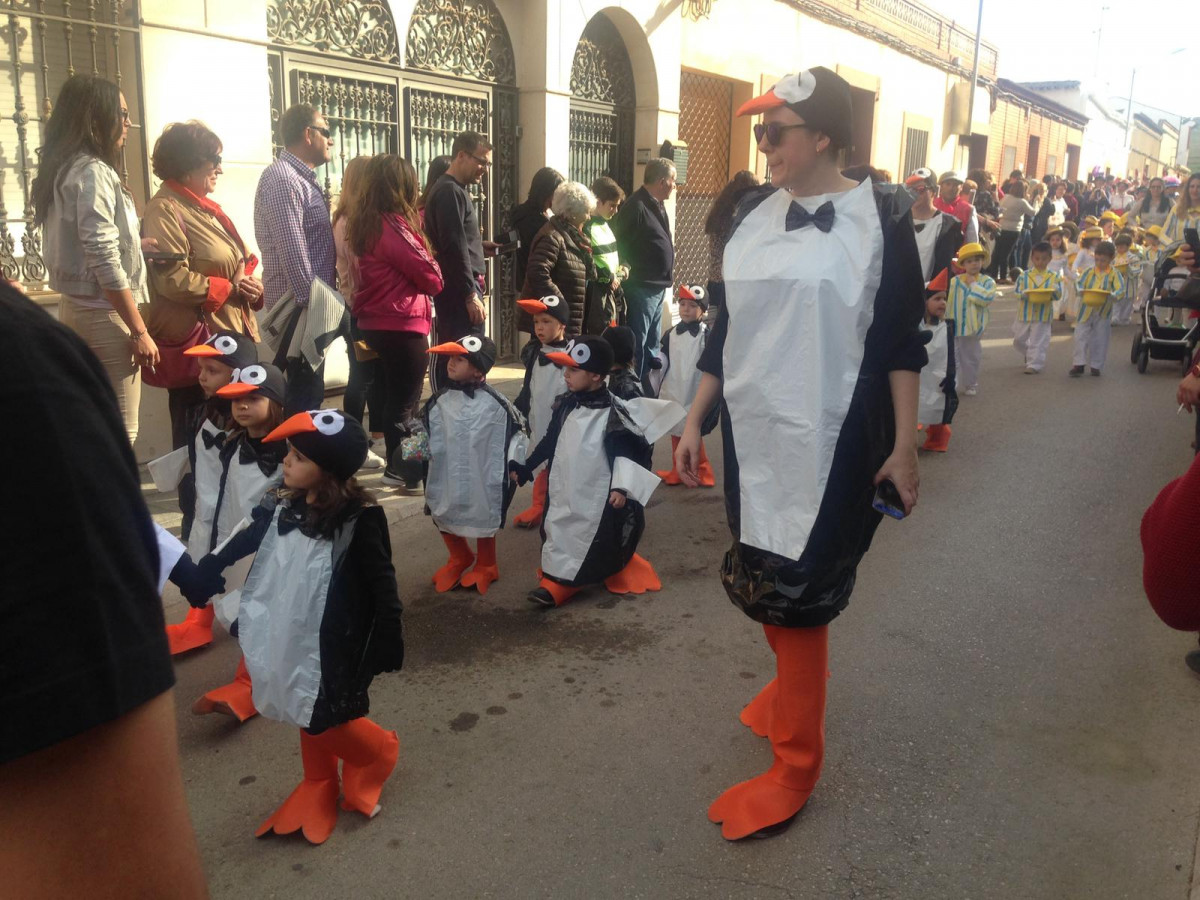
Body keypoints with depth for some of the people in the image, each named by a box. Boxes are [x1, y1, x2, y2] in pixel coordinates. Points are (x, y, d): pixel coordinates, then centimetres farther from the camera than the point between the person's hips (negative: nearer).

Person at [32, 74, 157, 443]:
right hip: (104, 314, -10)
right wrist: (140, 331, -18)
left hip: (76, 308, 10)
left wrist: (137, 245, 23)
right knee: (119, 434, -5)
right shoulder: (93, 171, -14)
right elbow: (105, 263, -20)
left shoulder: (62, 169, 15)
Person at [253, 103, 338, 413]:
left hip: (309, 304, 10)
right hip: (300, 308, -10)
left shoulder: (302, 178, 17)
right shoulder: (282, 178, -16)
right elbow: (292, 252, -24)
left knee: (308, 392, 16)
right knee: (304, 398, -5)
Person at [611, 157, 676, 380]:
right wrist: (629, 274, -14)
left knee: (651, 345, 16)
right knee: (637, 344, -3)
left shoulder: (657, 205, 13)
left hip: (658, 288, 10)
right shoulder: (636, 207, -16)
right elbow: (620, 245, -19)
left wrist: (667, 275, 14)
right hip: (642, 288, -10)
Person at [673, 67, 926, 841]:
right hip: (754, 431, 5)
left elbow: (901, 339, -5)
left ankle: (795, 765, 15)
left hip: (831, 440, -5)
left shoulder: (880, 216, -7)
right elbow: (728, 326, 11)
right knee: (761, 577, 15)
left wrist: (904, 444, -7)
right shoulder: (753, 213, 6)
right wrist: (695, 420, 11)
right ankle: (794, 685, 43)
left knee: (799, 593, -1)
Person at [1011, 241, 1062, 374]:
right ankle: (1028, 356, 41)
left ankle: (1034, 365, 6)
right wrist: (1025, 294, -27)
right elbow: (1017, 292, -6)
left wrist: (1050, 293, -27)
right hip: (1025, 314, 2)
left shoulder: (1053, 277, -2)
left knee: (1038, 341, -1)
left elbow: (1058, 294, -5)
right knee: (1019, 339, 16)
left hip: (1043, 315, -2)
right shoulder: (1024, 276, -2)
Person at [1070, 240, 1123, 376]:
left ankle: (1096, 365, 19)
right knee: (1081, 336, 0)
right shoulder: (1088, 272, 2)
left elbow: (1120, 289, -13)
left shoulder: (1114, 274, -3)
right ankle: (1079, 364, 6)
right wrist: (1082, 291, -28)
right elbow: (1079, 283, -5)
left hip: (1103, 312, -1)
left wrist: (1111, 294, -34)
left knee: (1100, 339, 7)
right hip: (1086, 310, 1)